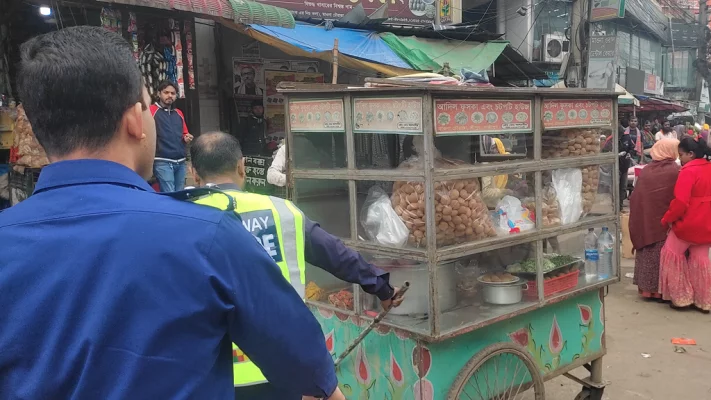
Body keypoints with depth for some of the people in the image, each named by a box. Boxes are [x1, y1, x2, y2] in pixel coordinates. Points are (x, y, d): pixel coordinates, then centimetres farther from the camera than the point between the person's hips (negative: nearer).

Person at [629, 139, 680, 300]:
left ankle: (646, 288, 20)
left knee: (647, 254, 14)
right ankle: (660, 289, 9)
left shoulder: (645, 170, 3)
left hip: (644, 221, 5)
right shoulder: (675, 170, -10)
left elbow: (635, 197, 7)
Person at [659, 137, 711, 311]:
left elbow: (680, 202, -22)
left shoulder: (689, 171, -17)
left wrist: (666, 219, -10)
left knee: (673, 254, 8)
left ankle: (682, 297, 10)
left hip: (688, 222, -7)